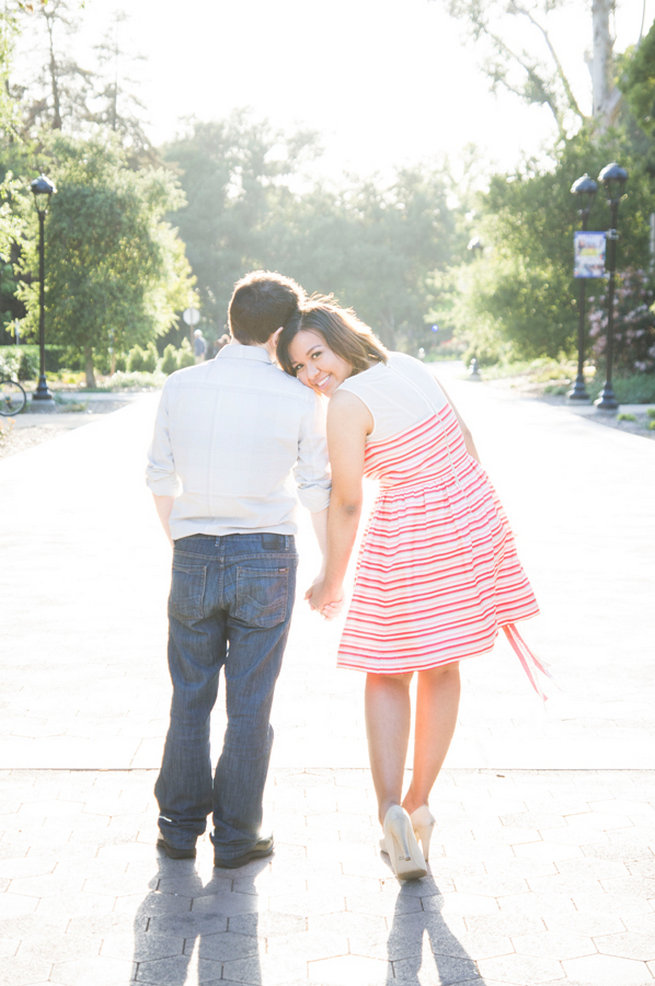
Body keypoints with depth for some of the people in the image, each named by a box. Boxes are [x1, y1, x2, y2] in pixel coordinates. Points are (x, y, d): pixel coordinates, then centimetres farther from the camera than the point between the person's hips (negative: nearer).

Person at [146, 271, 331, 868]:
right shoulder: (299, 399, -7)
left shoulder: (180, 387, -1)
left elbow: (161, 480, 7)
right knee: (250, 705, 7)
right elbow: (318, 492, -2)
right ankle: (235, 837, 15)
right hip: (266, 560, -2)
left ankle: (180, 828, 21)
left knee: (190, 700, 14)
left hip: (193, 557, 2)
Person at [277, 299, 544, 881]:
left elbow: (346, 504, -12)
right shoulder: (409, 366, 5)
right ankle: (419, 804, 25)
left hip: (409, 538, -7)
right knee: (441, 668, 16)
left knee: (386, 673, 8)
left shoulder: (348, 404, -16)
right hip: (474, 522, 7)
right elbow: (465, 442, 13)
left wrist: (331, 582, -1)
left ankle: (391, 807, -7)